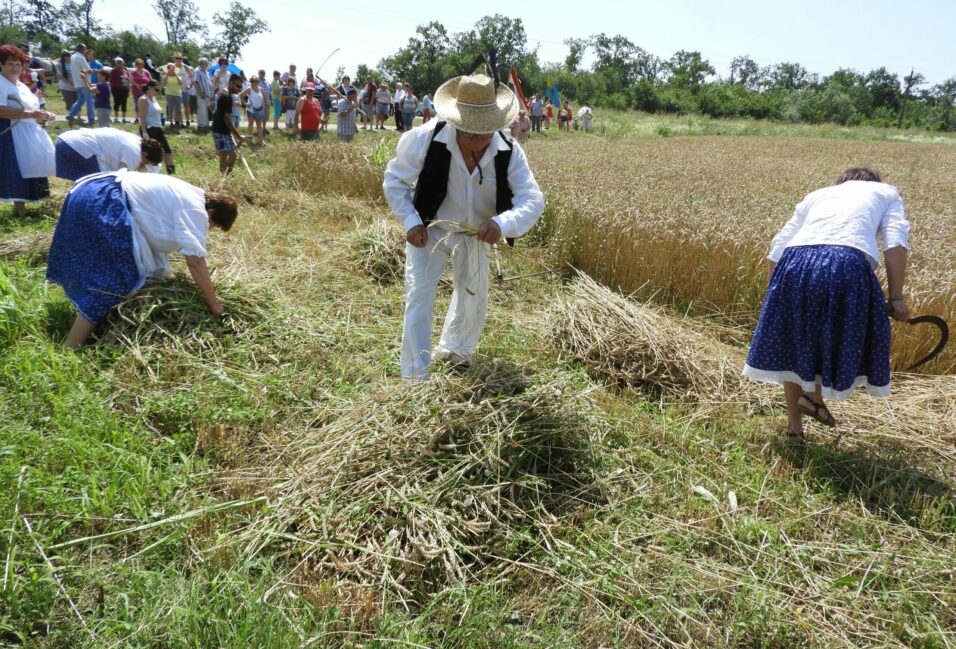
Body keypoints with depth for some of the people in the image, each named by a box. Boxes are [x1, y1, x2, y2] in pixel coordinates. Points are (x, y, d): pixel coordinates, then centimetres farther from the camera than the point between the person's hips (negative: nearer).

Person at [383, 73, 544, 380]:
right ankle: (415, 377, 0)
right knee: (419, 297, -13)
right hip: (428, 229, -3)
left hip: (476, 235, 3)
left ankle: (454, 349, 48)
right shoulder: (425, 139, -28)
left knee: (474, 296, 18)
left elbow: (533, 200, -27)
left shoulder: (509, 153, -23)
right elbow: (395, 180, -14)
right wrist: (410, 222, -26)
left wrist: (502, 224, -48)